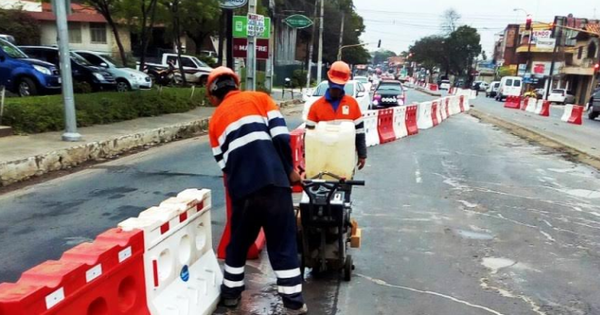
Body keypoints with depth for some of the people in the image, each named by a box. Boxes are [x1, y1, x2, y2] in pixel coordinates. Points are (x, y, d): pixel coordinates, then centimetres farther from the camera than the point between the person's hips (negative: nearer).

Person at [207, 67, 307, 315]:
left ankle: (230, 293, 35)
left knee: (239, 241, 21)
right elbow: (281, 137, -2)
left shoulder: (216, 119, 19)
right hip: (273, 181, -2)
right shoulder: (260, 98, 10)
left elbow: (223, 163, 18)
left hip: (242, 188, 3)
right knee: (283, 243, 8)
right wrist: (289, 170, 8)